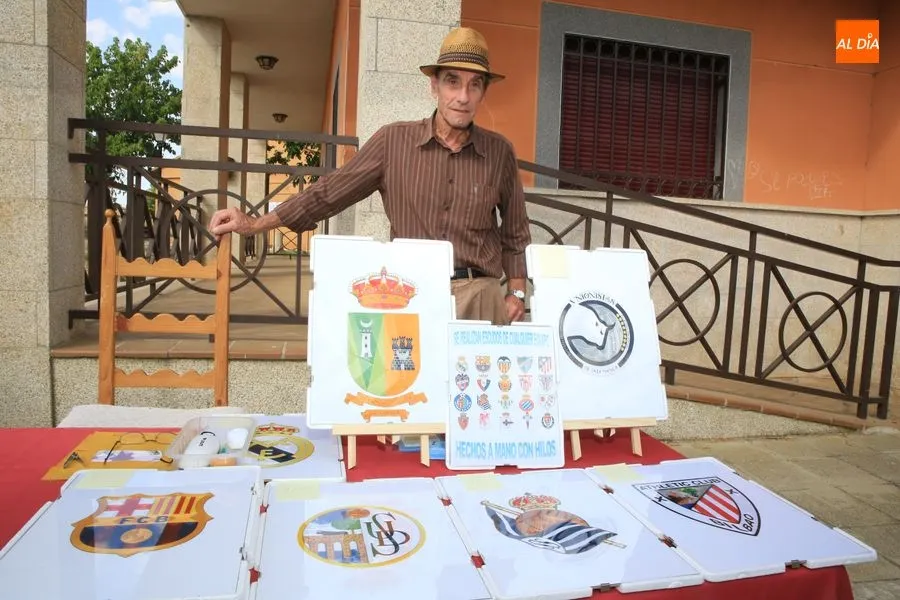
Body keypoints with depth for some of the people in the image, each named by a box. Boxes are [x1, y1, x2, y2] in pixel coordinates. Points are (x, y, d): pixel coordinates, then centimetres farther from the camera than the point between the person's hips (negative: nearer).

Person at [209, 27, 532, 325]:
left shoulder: (500, 151, 5)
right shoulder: (394, 141, 1)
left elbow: (515, 233, 14)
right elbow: (329, 192, 4)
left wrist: (516, 292, 5)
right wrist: (255, 224, 1)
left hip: (480, 297, 1)